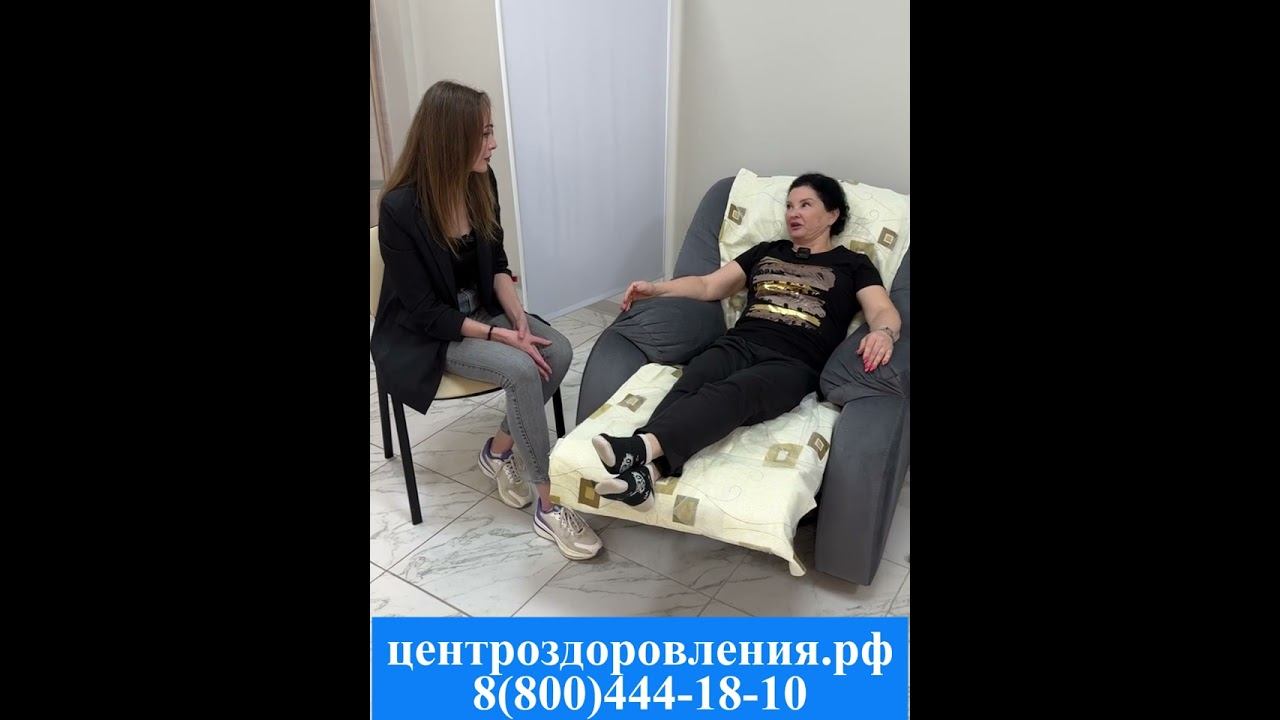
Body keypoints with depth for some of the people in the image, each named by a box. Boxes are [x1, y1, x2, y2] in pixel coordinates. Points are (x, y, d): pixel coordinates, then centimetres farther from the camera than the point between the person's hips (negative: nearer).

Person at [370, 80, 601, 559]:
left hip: (481, 311, 6)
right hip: (423, 336, -6)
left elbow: (496, 262, 5)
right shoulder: (401, 208, -24)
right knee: (522, 370, -29)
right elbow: (425, 311, -22)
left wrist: (519, 318, -12)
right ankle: (549, 506, -15)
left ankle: (500, 449, 3)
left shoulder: (481, 181, -6)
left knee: (559, 352, -18)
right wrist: (503, 336, -26)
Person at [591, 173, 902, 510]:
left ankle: (641, 447, -59)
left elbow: (885, 312, 3)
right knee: (689, 385, -33)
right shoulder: (766, 251, 29)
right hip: (740, 343, 4)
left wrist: (882, 333, -22)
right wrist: (656, 288, 7)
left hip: (794, 362, -3)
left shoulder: (853, 264, 19)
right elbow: (708, 285, 23)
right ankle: (645, 469, -56)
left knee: (730, 393, -37)